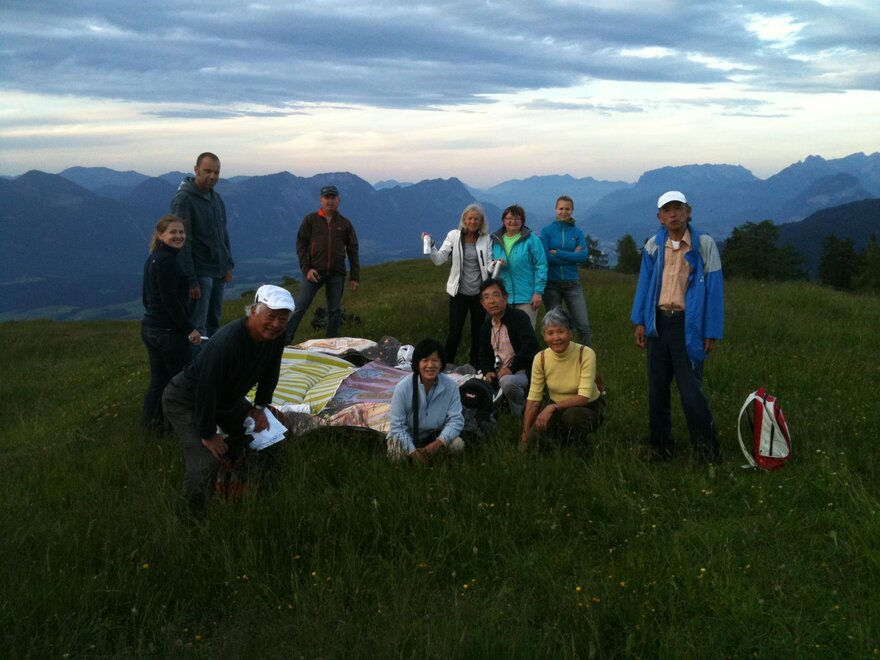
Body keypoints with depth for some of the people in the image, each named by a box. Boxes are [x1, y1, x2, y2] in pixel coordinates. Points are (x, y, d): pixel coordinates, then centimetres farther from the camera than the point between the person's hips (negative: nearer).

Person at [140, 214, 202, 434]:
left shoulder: (152, 258, 12)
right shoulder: (167, 261, -18)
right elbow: (170, 301, -22)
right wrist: (190, 328, -17)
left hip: (150, 328, 9)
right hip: (168, 332, -9)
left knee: (158, 379, 17)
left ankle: (151, 424, 24)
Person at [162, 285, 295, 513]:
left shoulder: (275, 337, -15)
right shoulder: (227, 342, -39)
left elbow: (270, 374, 6)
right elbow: (206, 391, -34)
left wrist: (260, 407, 5)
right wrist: (208, 435, -24)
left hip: (227, 398, 8)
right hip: (185, 400, -8)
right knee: (206, 463, -21)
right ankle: (191, 514, 4)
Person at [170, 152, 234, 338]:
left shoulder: (216, 198, 12)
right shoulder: (183, 200, -13)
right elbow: (182, 242, -17)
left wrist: (228, 265, 11)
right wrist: (191, 280, -21)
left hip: (218, 273, 8)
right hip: (199, 273, -8)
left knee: (214, 324, 14)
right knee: (197, 329, -5)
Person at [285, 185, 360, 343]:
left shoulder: (345, 223, 8)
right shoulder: (310, 220, 3)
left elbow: (353, 251, 9)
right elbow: (301, 244, 2)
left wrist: (355, 277, 4)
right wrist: (306, 269, -8)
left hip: (337, 274, 2)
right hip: (314, 272, -2)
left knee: (335, 310, 7)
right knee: (299, 307, -6)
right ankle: (285, 339, 1)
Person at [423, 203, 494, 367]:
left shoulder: (486, 239, 0)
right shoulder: (454, 236, -2)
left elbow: (489, 265, -2)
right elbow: (439, 259, -6)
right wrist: (431, 246, -23)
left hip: (479, 292, 1)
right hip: (459, 292, -1)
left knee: (478, 332, 11)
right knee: (454, 332, -2)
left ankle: (475, 366, 25)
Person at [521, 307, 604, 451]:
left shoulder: (586, 354, -23)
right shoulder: (541, 358, -13)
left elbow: (583, 398, -27)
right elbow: (533, 399, -12)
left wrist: (552, 407, -37)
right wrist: (525, 435, -15)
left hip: (588, 407, -3)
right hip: (557, 408, 3)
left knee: (571, 415, -37)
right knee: (534, 437, -23)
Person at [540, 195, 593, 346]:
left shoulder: (577, 232, 7)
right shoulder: (547, 230, 3)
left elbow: (584, 256, -8)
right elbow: (545, 256, -10)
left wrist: (557, 253, -12)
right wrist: (572, 257, -9)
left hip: (572, 283, 1)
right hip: (551, 283, -1)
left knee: (583, 326, -6)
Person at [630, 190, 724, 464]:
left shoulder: (704, 244, -5)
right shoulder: (653, 246, 4)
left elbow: (714, 289, -5)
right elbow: (644, 284, 9)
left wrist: (711, 332, -7)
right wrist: (639, 321, 2)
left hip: (689, 324, -4)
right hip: (659, 321, 4)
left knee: (691, 389, -5)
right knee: (657, 388, 10)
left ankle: (707, 448, 10)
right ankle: (661, 446, 22)